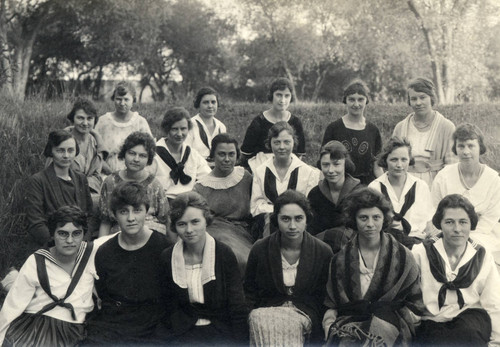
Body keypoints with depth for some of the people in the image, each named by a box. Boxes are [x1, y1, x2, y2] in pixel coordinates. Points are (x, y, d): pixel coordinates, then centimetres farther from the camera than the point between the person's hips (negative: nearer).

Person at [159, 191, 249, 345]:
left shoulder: (224, 254, -4)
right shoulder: (167, 258, 2)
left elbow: (238, 307, -4)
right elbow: (171, 306, 8)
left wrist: (239, 341, -12)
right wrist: (177, 332, -8)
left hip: (221, 327, -1)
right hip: (186, 331, 1)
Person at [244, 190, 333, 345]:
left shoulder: (323, 252, 0)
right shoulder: (260, 249, 1)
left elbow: (325, 296, 9)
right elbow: (249, 290, 14)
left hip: (305, 314, -1)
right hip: (266, 310, 1)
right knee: (259, 320, -34)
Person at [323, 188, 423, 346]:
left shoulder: (403, 256, 9)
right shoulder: (340, 260, 12)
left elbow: (414, 304, 11)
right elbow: (331, 306, 15)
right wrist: (330, 328, -5)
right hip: (349, 320, 1)